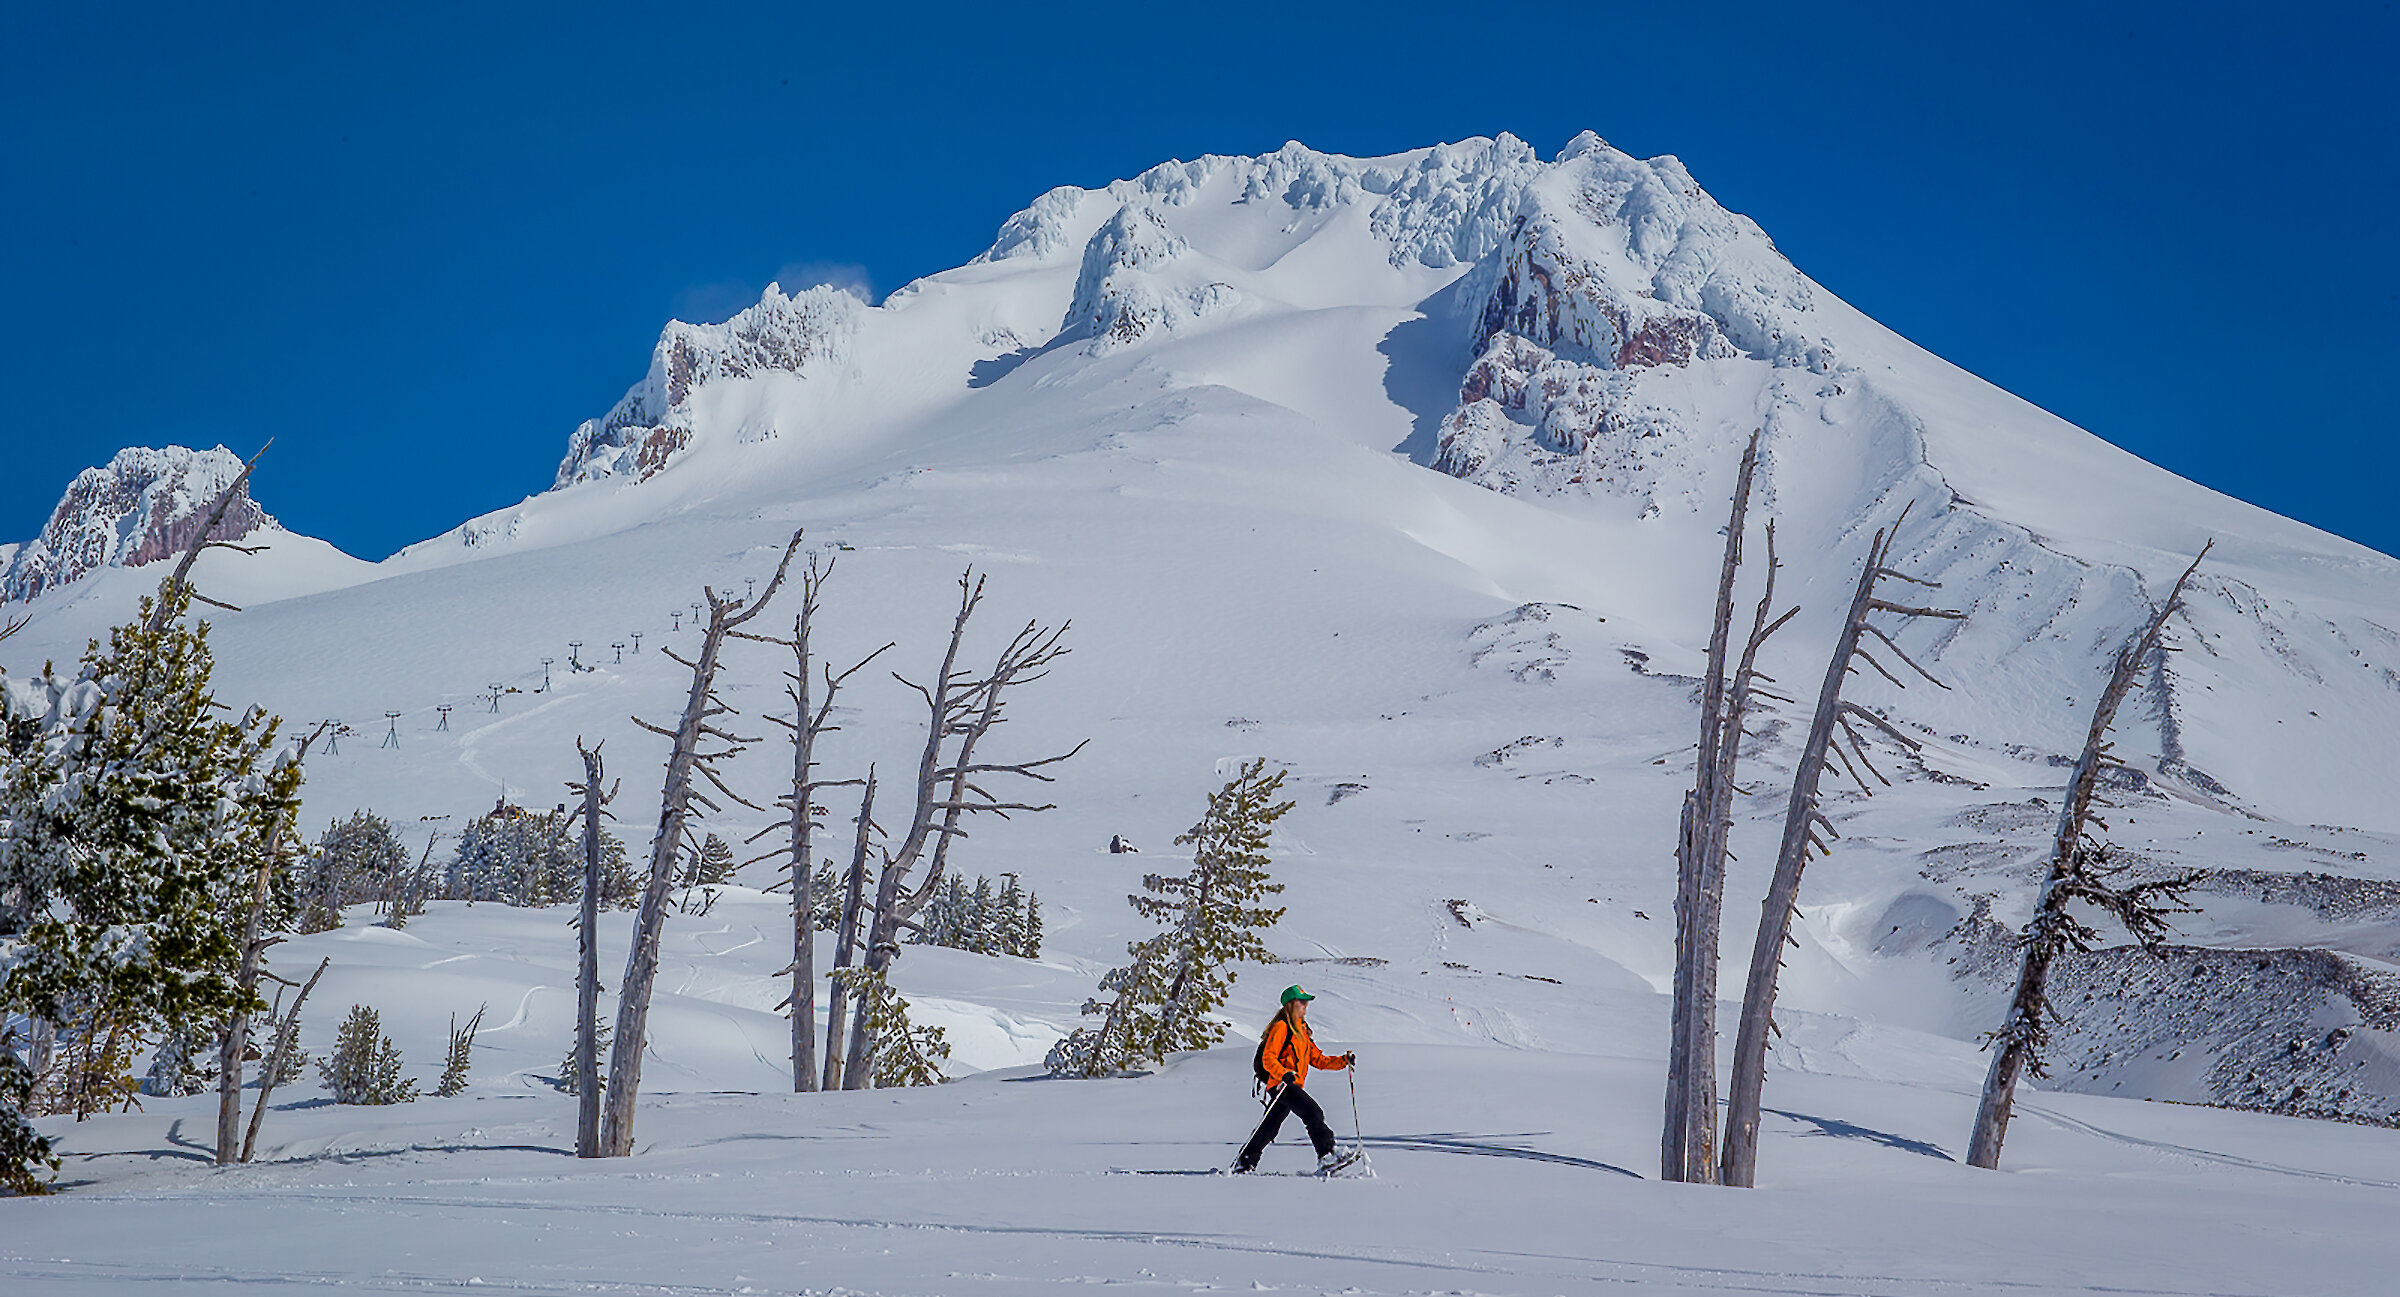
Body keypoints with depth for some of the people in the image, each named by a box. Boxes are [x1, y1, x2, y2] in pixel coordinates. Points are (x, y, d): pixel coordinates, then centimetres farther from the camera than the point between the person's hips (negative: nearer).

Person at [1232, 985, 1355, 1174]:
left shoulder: (1302, 1029, 22)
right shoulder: (1281, 1027, -5)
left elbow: (1317, 1059, 21)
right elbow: (1268, 1059, -13)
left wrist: (1344, 1061, 9)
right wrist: (1283, 1074, -30)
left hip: (1294, 1086, 9)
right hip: (1281, 1085, -9)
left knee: (1268, 1129, 12)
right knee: (1312, 1112, -22)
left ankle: (1244, 1164, 19)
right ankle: (1326, 1155, -28)